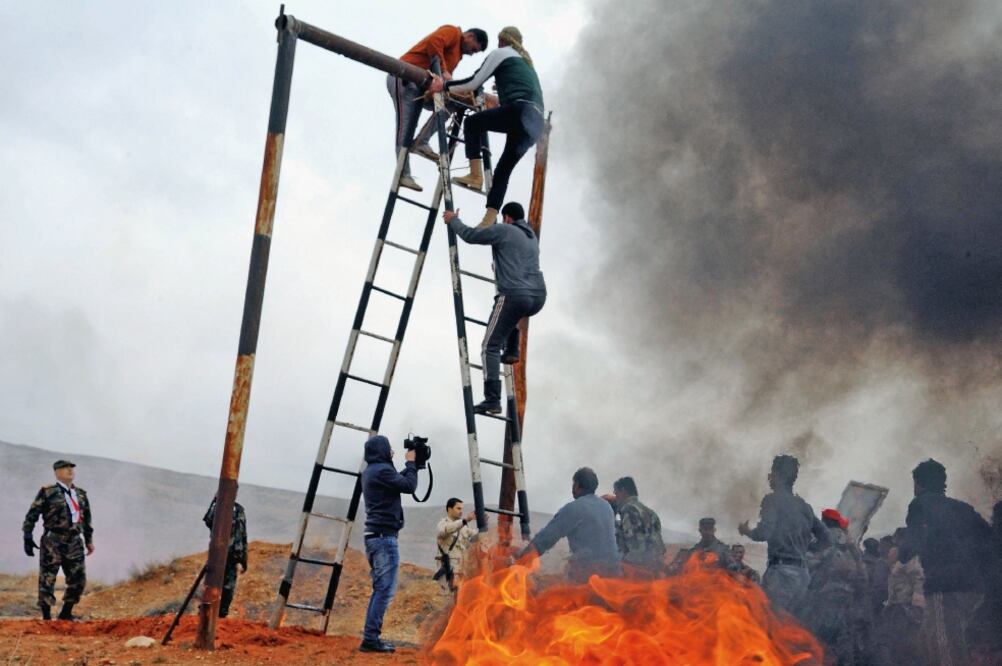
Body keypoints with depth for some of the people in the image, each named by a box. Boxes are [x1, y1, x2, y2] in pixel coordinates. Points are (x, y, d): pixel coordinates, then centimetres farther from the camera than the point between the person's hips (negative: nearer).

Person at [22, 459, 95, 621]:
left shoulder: (81, 494, 15)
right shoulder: (47, 492, -1)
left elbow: (86, 519, 22)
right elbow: (32, 515, -2)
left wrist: (89, 540, 20)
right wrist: (27, 538, -6)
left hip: (74, 542, 5)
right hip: (53, 541, -5)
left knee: (78, 579, 2)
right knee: (47, 579, -3)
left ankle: (66, 613, 16)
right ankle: (46, 616, 5)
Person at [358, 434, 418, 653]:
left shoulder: (370, 471, 17)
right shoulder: (382, 470, -13)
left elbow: (398, 481, 26)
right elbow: (409, 486, -13)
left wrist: (408, 466, 20)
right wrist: (411, 463, 0)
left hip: (374, 536, 10)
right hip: (384, 537, -10)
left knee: (380, 589, 13)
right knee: (386, 589, -9)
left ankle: (370, 637, 12)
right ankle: (370, 638, -12)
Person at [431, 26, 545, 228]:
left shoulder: (500, 53, 13)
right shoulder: (526, 62, 35)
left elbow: (473, 83, 9)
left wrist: (444, 86, 19)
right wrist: (498, 101, 54)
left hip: (521, 111, -7)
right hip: (536, 122, 7)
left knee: (473, 122, 13)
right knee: (503, 170, 10)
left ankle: (476, 175, 0)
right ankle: (489, 220, 2)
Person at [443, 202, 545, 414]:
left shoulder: (504, 230, 3)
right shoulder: (531, 236, 25)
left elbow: (470, 235, 5)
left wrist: (453, 220, 21)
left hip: (514, 295, -7)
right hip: (539, 297, 7)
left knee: (490, 347, -2)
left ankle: (492, 400, -12)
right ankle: (512, 351, 29)